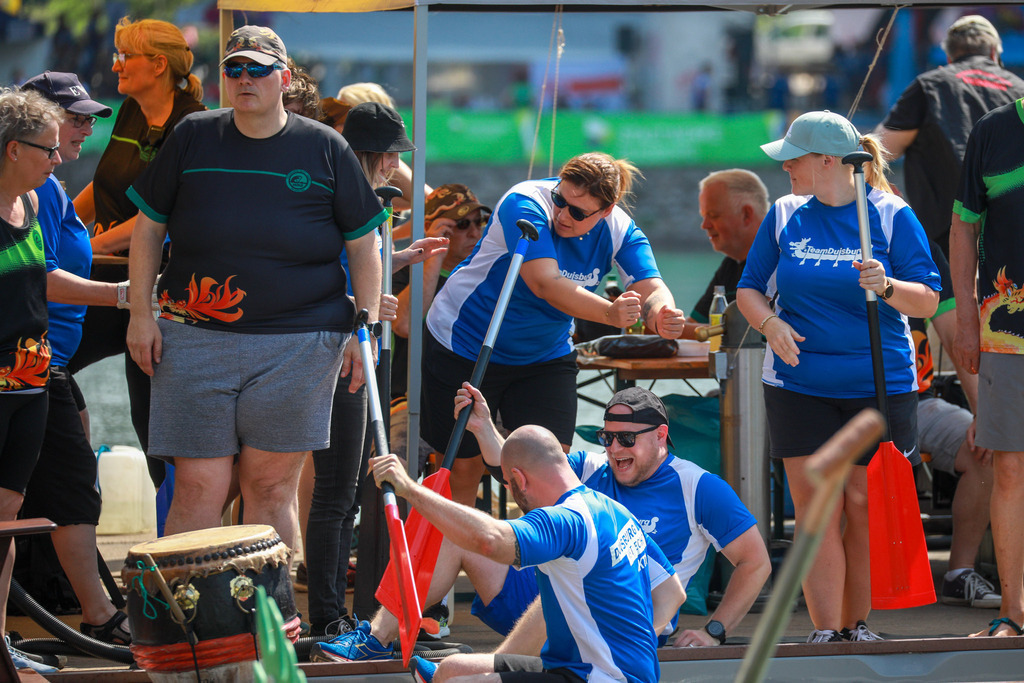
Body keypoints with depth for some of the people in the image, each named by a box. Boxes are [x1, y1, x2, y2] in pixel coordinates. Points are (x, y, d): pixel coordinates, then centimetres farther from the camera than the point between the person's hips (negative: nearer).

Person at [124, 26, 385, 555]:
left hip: (298, 343, -1)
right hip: (195, 342, 1)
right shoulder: (193, 138, 9)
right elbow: (148, 227, 13)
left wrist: (366, 330, 3)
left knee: (271, 487, 2)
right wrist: (140, 313, 5)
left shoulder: (325, 148, 6)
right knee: (197, 489, -3)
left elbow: (364, 245, 10)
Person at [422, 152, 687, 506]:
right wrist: (610, 313, -58)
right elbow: (545, 284, -42)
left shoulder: (619, 229, -14)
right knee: (465, 465, 1)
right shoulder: (525, 205, -30)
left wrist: (661, 314, -52)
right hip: (465, 345, -4)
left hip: (546, 356, 4)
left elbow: (651, 289, -26)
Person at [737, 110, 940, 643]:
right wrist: (770, 323, -9)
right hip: (799, 384, 2)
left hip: (879, 385, -2)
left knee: (865, 505, 1)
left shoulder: (891, 216, -2)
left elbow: (927, 301, -5)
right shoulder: (785, 216, 8)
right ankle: (824, 633, -5)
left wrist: (887, 287, -25)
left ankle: (855, 624, 15)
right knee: (815, 505, -5)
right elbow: (749, 289, 12)